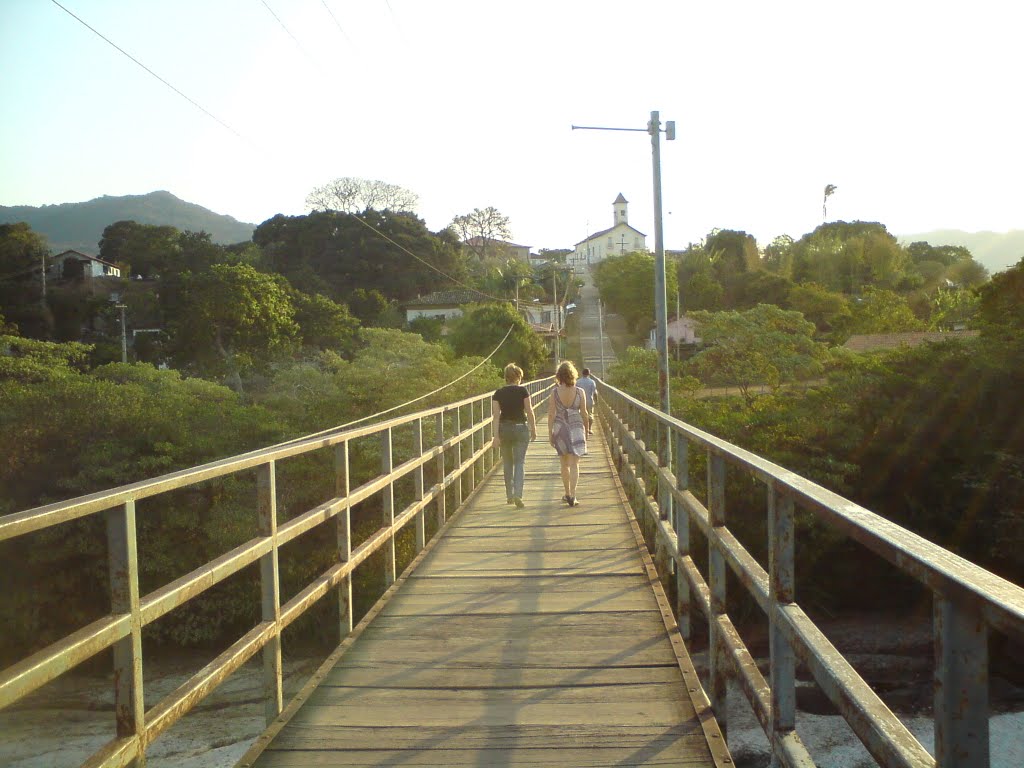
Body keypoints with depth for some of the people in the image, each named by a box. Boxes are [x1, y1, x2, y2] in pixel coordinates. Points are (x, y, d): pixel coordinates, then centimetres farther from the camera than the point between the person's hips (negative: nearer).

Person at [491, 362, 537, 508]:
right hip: (521, 428, -2)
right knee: (520, 462, 0)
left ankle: (509, 496, 20)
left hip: (504, 428, 2)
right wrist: (533, 430, 5)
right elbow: (529, 411, -5)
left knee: (508, 462, 15)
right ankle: (518, 495, -16)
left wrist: (496, 435, -6)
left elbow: (496, 415, -5)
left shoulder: (498, 393, 0)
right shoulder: (523, 391, -5)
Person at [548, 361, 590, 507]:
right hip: (576, 428, -1)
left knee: (564, 463, 16)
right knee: (574, 463, -1)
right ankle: (572, 495, -14)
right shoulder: (579, 392, -6)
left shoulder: (555, 392, -6)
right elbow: (584, 413, -1)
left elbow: (551, 414, -6)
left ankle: (567, 493, 25)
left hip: (560, 428, 1)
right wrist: (587, 430, 13)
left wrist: (550, 433, 1)